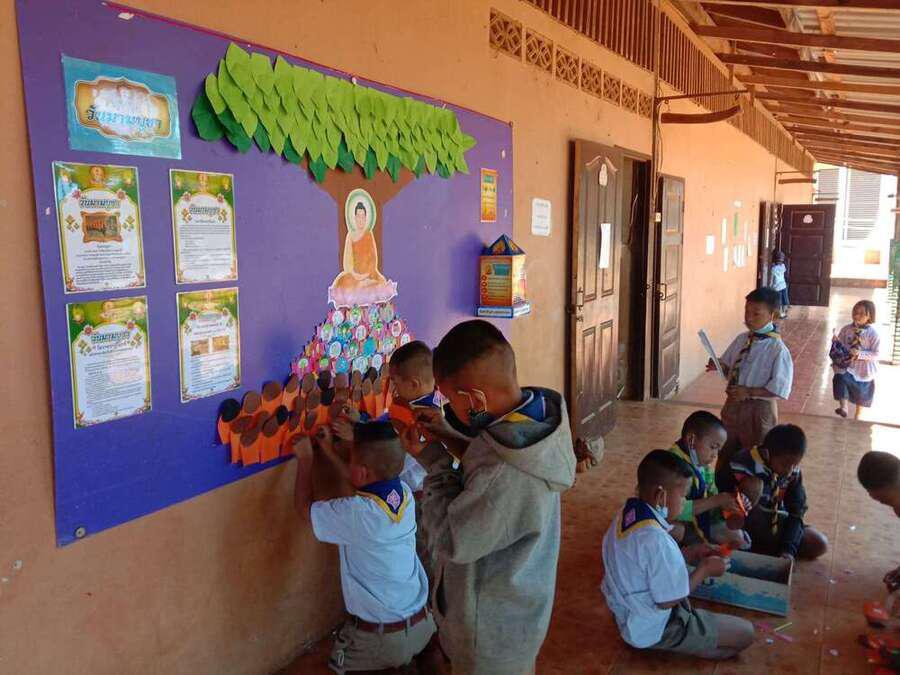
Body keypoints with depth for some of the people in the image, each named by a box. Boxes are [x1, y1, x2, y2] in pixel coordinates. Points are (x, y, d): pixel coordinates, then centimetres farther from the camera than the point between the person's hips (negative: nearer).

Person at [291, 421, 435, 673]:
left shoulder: (355, 514, -28)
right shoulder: (404, 493, -10)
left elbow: (304, 507, -9)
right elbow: (370, 485, 14)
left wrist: (305, 459, 3)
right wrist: (330, 453, 16)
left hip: (382, 640, -5)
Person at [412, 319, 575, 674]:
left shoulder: (507, 477, -42)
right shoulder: (537, 413, -15)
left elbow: (452, 542, -27)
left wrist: (432, 457, -20)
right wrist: (448, 435, -6)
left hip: (493, 631, -7)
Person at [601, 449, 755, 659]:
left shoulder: (626, 513, -7)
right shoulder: (655, 540, -34)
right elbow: (667, 600, -23)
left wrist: (690, 553, 3)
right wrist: (704, 570, -11)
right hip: (652, 629, -8)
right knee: (745, 633, -1)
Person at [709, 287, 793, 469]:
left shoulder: (777, 349, -17)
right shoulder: (741, 340, 2)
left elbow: (780, 389, -20)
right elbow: (729, 368, 12)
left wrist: (748, 392, -23)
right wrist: (720, 366, -9)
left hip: (759, 409, -6)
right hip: (733, 404, 6)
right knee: (725, 456, 20)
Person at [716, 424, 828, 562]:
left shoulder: (793, 472, -9)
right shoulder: (745, 465, -28)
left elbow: (796, 512, -8)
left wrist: (788, 549, -18)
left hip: (775, 526, 6)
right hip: (745, 524, -6)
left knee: (819, 545, -8)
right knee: (753, 484, -31)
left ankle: (755, 548, -5)